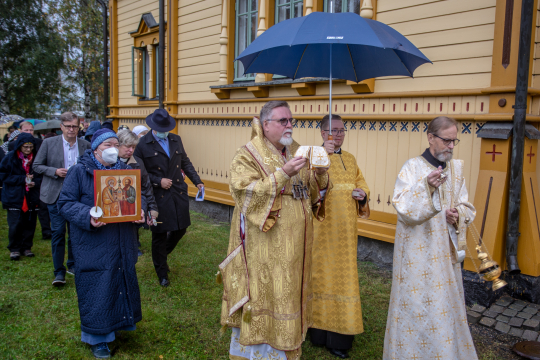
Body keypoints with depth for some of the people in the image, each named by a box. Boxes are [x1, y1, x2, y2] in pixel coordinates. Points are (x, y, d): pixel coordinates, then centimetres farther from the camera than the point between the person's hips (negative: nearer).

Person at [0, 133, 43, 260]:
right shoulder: (10, 157, -3)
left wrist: (35, 182, -15)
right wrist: (22, 179, -14)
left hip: (32, 198, 2)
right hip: (14, 197, -1)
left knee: (30, 224, 5)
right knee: (15, 225, -2)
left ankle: (26, 247, 21)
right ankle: (14, 249, 15)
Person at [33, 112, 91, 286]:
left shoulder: (86, 145, 2)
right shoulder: (49, 143, -1)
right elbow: (37, 165, 2)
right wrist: (55, 171, -14)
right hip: (56, 194, -2)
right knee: (58, 232, -2)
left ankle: (73, 265, 27)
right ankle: (59, 272, 9)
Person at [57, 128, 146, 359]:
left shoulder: (124, 171, 8)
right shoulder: (79, 172, -7)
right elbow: (65, 204, -9)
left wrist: (140, 211, -8)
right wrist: (88, 217, -25)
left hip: (122, 246, 5)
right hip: (94, 247, -5)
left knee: (122, 285, 16)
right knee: (97, 291, 4)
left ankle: (117, 322, 39)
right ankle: (98, 338, 21)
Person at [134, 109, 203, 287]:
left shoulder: (176, 140, 10)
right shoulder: (143, 144, -5)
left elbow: (185, 163, 15)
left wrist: (197, 181, 6)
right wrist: (158, 181, -14)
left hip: (179, 193, 5)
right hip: (158, 196, -5)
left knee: (181, 228, 11)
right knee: (160, 235, 5)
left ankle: (163, 253, 41)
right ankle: (162, 273, 23)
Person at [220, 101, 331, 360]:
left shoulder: (296, 152, 11)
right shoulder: (247, 156, -8)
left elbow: (313, 192, 12)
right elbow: (247, 194, -20)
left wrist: (320, 173, -9)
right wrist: (282, 174, -27)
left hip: (294, 246, 6)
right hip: (263, 248, -6)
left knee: (288, 294, 15)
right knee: (263, 295, 2)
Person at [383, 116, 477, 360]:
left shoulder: (456, 168, 6)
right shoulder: (412, 167, -11)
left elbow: (467, 207, 12)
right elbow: (403, 208, -21)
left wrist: (458, 215, -10)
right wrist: (426, 187, -36)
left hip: (445, 251, 6)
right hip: (417, 253, -5)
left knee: (445, 304, 16)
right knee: (416, 305, 3)